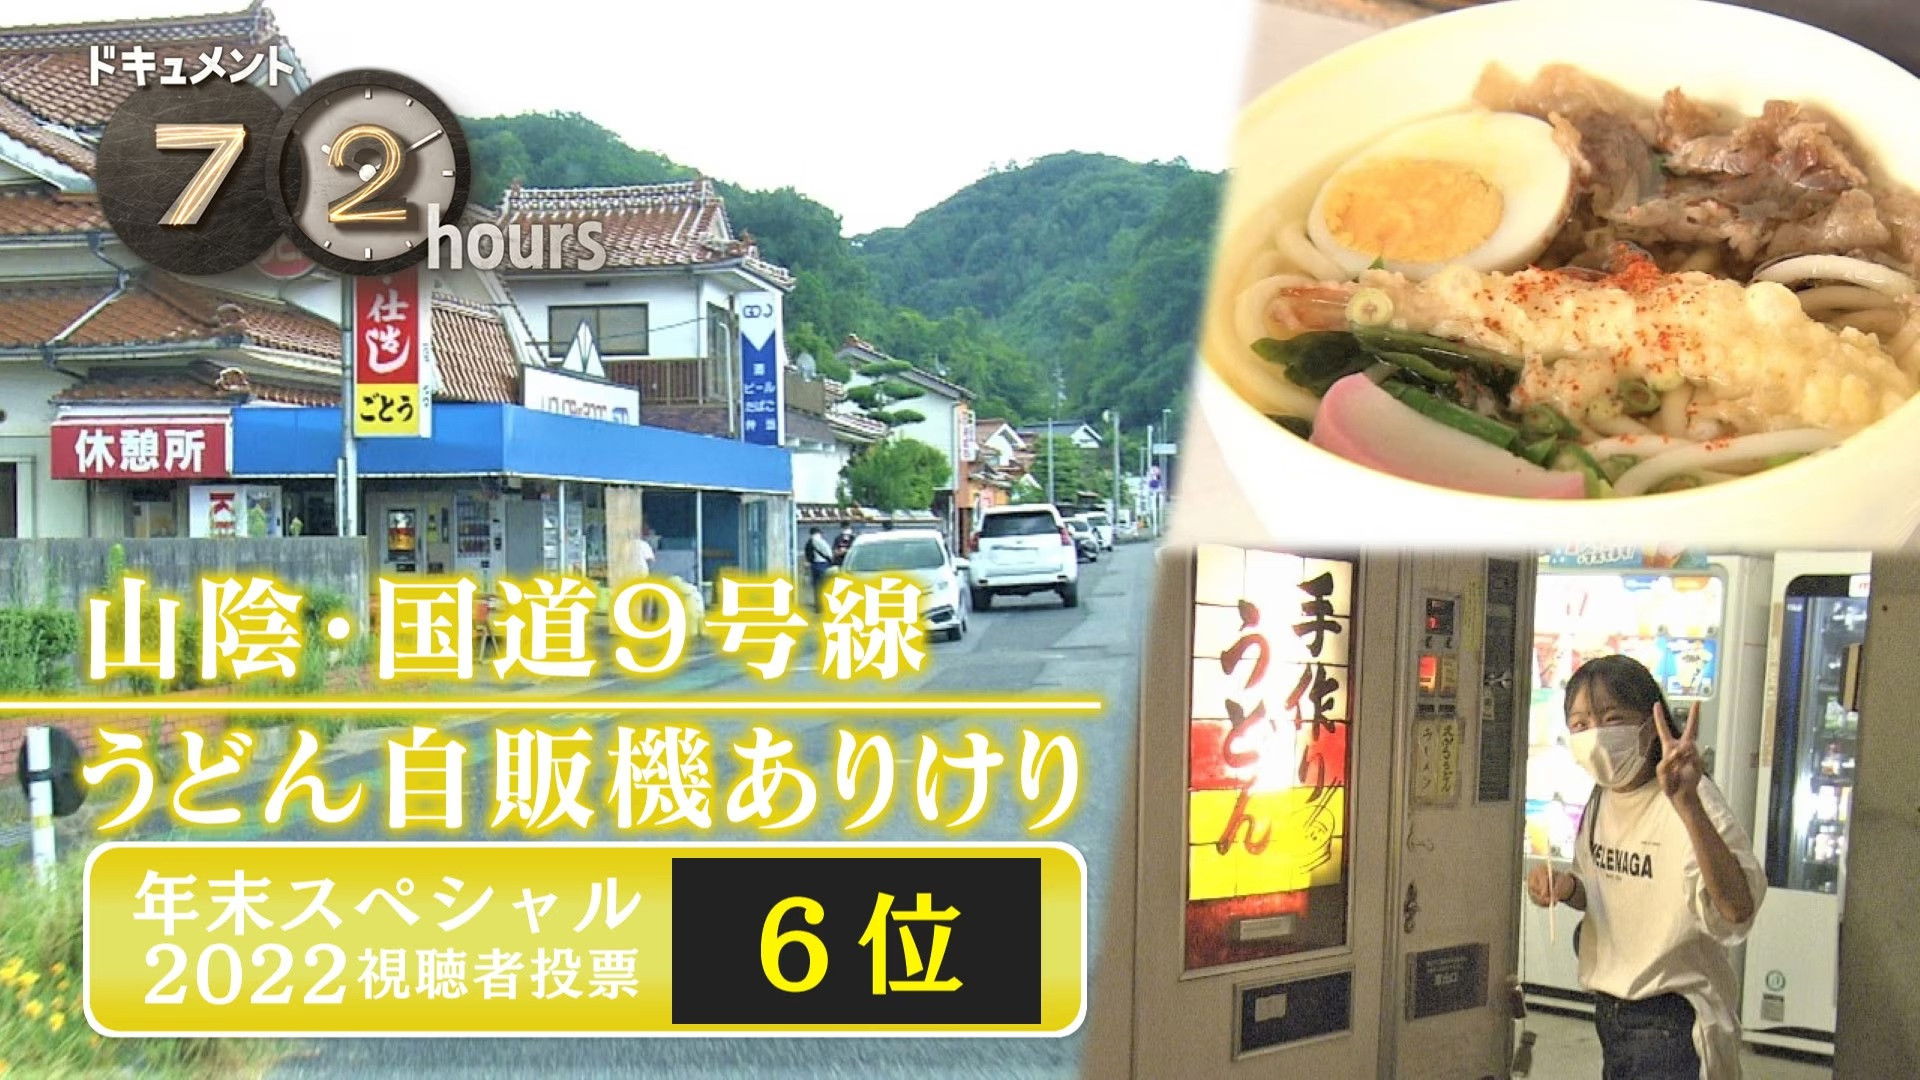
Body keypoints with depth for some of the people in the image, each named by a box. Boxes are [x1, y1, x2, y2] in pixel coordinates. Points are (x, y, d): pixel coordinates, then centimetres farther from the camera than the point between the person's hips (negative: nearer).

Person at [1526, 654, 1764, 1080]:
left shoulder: (1693, 802, -20)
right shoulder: (1600, 798, 3)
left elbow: (1738, 909, -37)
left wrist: (1688, 805, -49)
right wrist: (1565, 888, -5)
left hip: (1672, 1019, -7)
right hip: (1610, 1010, 7)